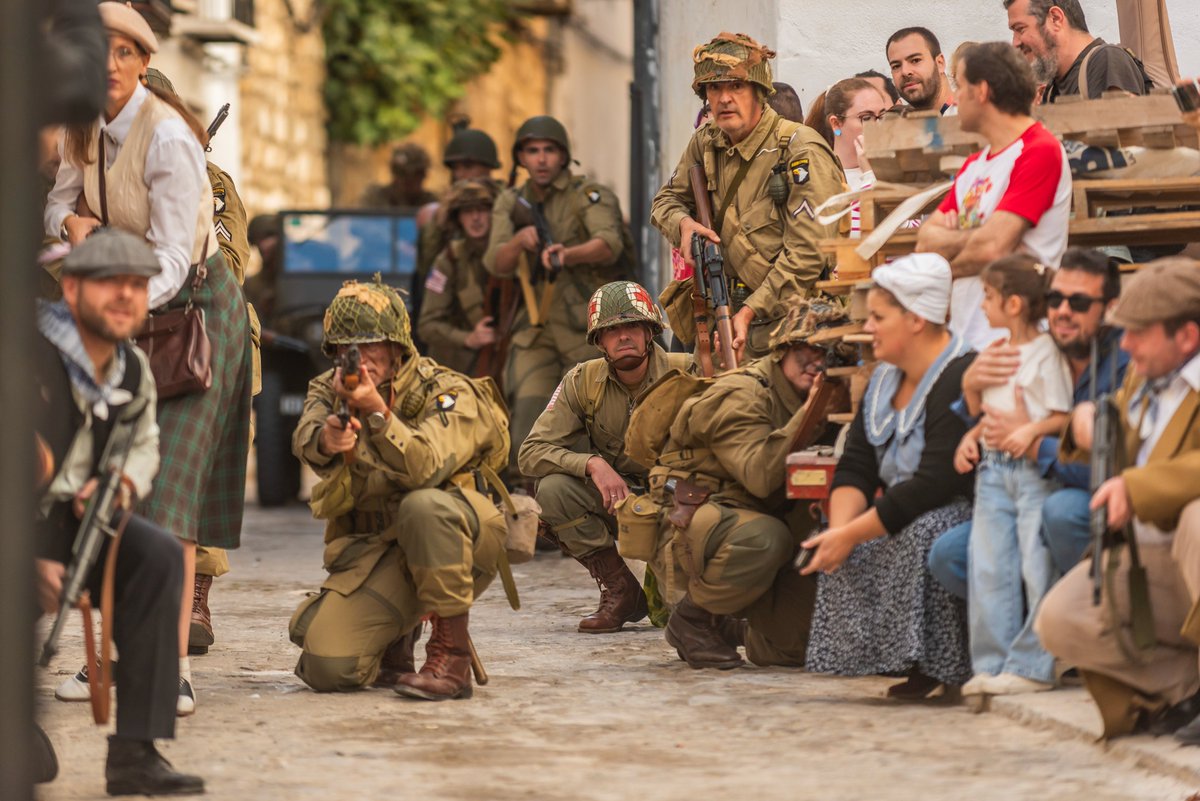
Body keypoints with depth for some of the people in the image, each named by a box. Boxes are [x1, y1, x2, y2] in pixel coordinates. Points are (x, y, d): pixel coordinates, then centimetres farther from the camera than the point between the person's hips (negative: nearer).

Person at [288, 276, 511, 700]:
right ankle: (397, 635, 20)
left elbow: (425, 469, -27)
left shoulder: (447, 393, -8)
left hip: (449, 547, -4)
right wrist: (325, 439, -42)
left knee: (423, 505, -39)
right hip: (373, 552, 4)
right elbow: (305, 439, -18)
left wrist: (377, 412, -38)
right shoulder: (330, 389, 7)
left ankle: (452, 657, -28)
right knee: (327, 668, -18)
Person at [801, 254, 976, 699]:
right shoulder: (885, 379, 9)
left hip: (969, 515, -9)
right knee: (841, 544, -9)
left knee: (921, 533, -35)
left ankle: (933, 665, -24)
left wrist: (851, 534, -25)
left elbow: (934, 484, -28)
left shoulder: (959, 379, -21)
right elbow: (856, 466, 5)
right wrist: (840, 528, -17)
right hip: (907, 518, 9)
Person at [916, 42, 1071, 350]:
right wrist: (970, 238, -10)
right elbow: (926, 239, 11)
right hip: (963, 338, 8)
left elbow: (991, 248, -17)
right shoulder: (975, 164, 19)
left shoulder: (1040, 152, -8)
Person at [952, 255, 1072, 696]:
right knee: (988, 568, 5)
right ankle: (992, 663, 10)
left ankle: (1031, 667, -5)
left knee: (1037, 569, -7)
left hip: (1035, 470, -7)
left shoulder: (1046, 354, -7)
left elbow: (1063, 416, -10)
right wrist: (971, 438, 5)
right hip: (994, 468, 7)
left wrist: (1032, 430, -26)